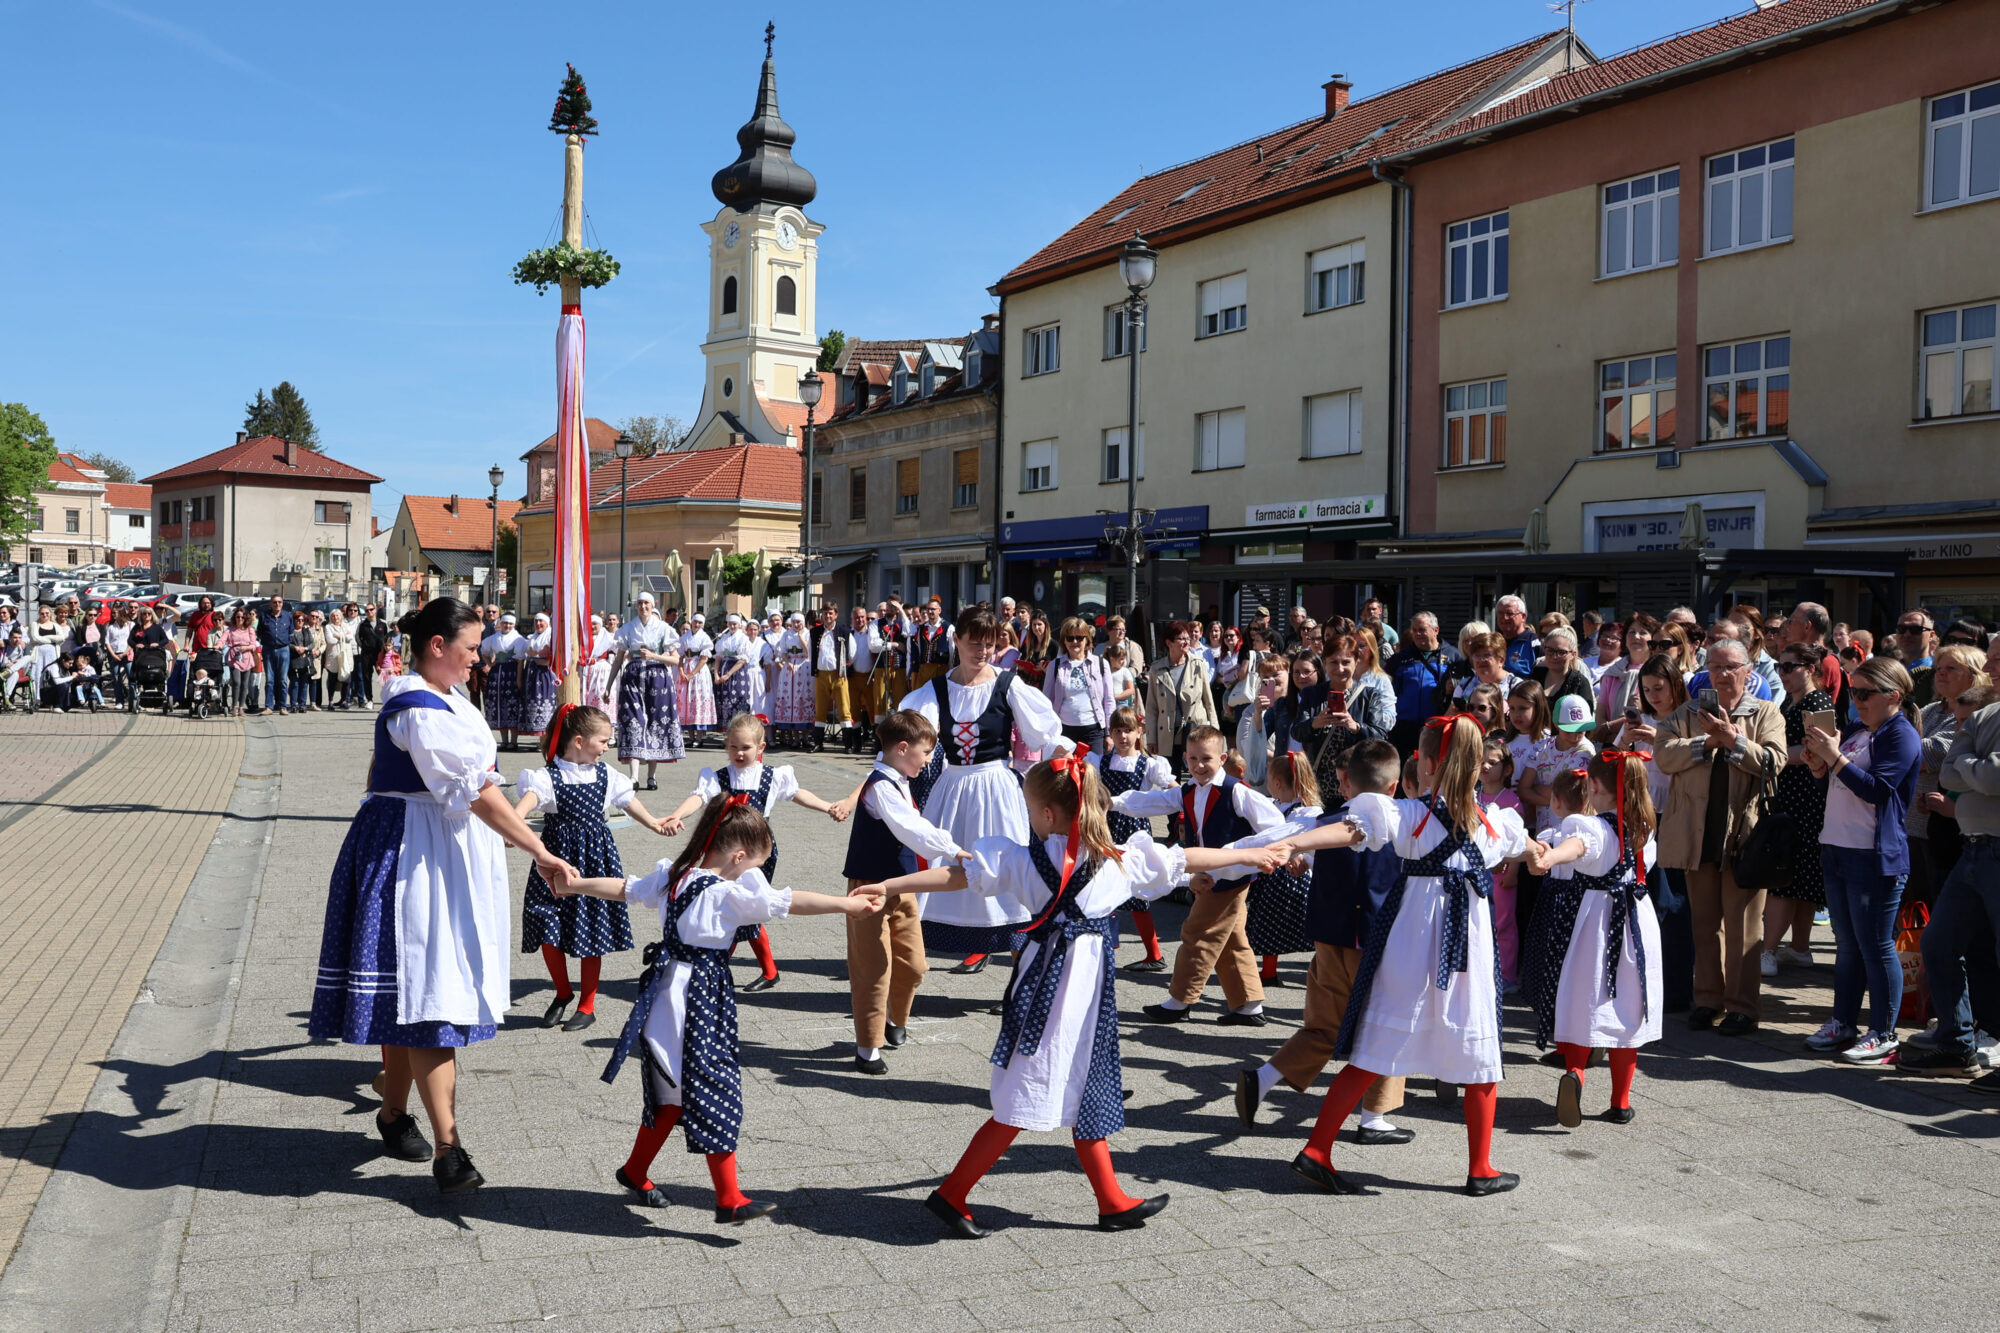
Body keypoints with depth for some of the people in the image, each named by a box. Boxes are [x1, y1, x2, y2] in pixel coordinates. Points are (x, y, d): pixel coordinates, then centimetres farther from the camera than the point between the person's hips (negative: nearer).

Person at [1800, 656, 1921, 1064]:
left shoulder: (1902, 736, -10)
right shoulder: (1854, 729, 14)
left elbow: (1877, 789, -21)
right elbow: (1831, 781, 22)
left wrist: (1834, 756, -23)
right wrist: (1819, 759, 2)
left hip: (1875, 857, -8)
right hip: (1836, 848, 8)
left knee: (1875, 947, -2)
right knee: (1847, 945, 15)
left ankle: (1883, 1035, 6)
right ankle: (1843, 1024, 23)